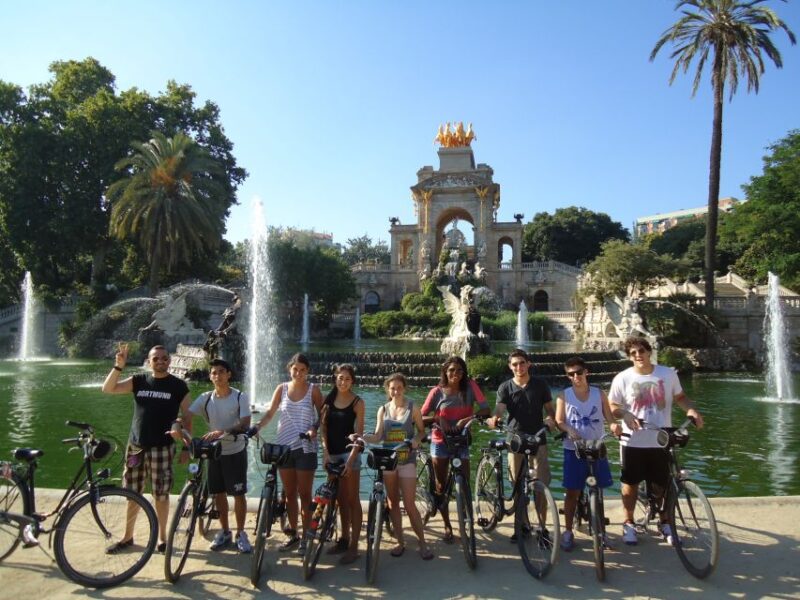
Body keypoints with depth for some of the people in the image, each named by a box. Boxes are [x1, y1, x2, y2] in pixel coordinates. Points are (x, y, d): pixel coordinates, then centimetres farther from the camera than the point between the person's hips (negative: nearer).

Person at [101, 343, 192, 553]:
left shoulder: (178, 386, -2)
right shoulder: (139, 381, 5)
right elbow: (108, 389, -3)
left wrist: (187, 447, -4)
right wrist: (118, 366, -17)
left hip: (162, 448, -3)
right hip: (136, 446, 3)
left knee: (161, 495, 4)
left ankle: (162, 537, 19)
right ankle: (127, 536, 27)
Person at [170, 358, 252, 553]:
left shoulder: (240, 397, -11)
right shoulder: (205, 398, -1)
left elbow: (245, 424, -20)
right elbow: (186, 416, -11)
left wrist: (222, 431, -36)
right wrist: (176, 428, -35)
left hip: (236, 452, -3)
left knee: (238, 493, 2)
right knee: (219, 493, 11)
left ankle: (240, 533, 17)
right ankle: (224, 532, 27)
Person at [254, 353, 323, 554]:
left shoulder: (313, 390, -2)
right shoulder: (282, 388, 4)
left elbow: (322, 415, 1)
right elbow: (270, 412, 1)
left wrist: (314, 428, -17)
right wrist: (258, 426, -15)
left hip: (305, 447, -3)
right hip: (284, 446, 3)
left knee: (304, 494, 2)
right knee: (289, 493, 12)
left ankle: (305, 537, 13)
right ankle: (292, 534, 24)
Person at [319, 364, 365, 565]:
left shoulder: (357, 402, -7)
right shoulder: (329, 399, 5)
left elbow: (359, 433, -10)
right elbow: (323, 427, 4)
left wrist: (351, 459, -17)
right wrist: (325, 452, -6)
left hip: (349, 452, -5)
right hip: (332, 453, 5)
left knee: (352, 499, -1)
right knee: (340, 499, 15)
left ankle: (353, 546, 3)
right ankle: (344, 539, 27)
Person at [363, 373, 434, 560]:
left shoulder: (413, 408, -3)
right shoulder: (383, 410, 4)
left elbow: (422, 431, 4)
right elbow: (377, 436, -1)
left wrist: (416, 440, -17)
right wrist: (362, 437, -19)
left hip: (407, 460, -3)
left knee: (409, 505, -5)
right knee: (393, 503, 10)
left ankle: (422, 543, 10)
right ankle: (400, 542, 22)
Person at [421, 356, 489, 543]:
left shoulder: (470, 386, -7)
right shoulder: (437, 392, -8)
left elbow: (486, 410, -16)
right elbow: (421, 418, -6)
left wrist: (467, 419, -29)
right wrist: (436, 418, -23)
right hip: (440, 442, 0)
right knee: (441, 485, 8)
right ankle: (447, 526, 26)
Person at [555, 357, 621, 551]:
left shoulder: (599, 393, 3)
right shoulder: (564, 395, -1)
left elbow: (609, 417, 2)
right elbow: (559, 421, -3)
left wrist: (614, 425, -20)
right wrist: (570, 430, -24)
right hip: (573, 449, -1)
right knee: (572, 491, 4)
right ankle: (568, 531, 15)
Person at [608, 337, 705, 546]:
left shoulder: (668, 373, -2)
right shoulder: (623, 378, -7)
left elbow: (680, 397, 9)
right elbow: (612, 407, -2)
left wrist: (691, 410, -11)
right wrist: (626, 414, -22)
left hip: (661, 441, 1)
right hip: (633, 442, -1)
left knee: (661, 485, 11)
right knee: (630, 484, 10)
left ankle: (665, 524, 32)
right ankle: (629, 524, 26)